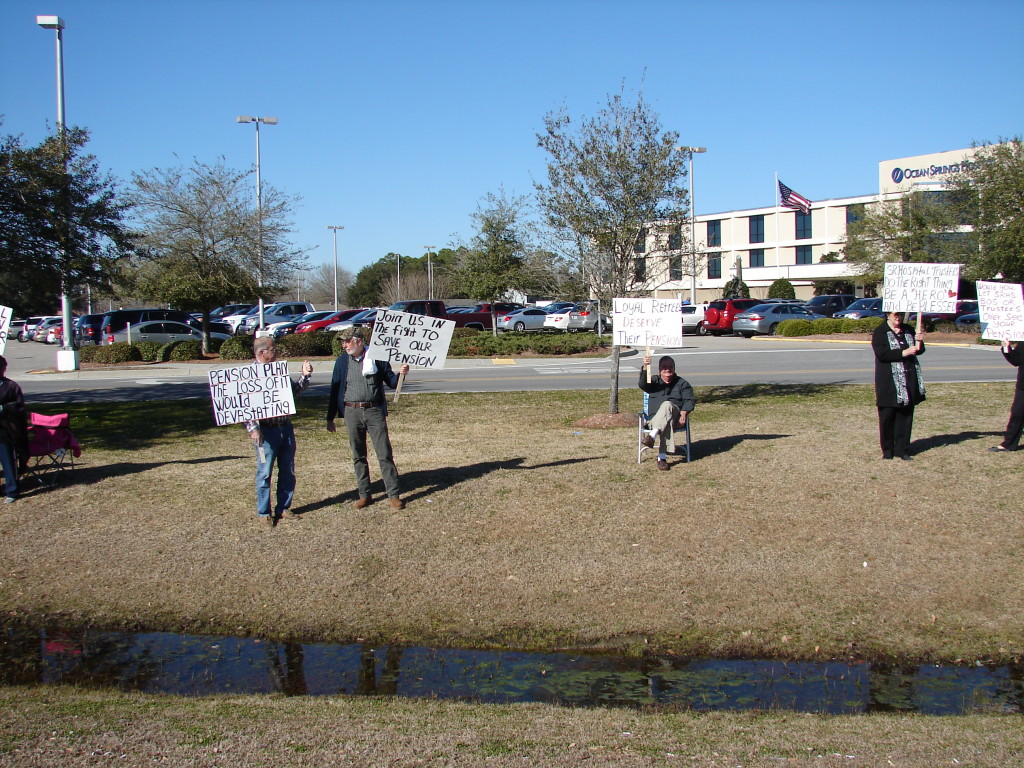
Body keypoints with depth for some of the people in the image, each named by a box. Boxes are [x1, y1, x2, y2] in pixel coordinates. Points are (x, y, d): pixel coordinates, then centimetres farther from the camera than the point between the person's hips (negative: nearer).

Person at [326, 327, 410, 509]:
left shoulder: (376, 358, -1)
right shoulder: (342, 361, 5)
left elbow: (391, 382, 7)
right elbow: (335, 390, 9)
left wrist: (400, 374, -15)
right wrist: (330, 418, 9)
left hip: (374, 411, -2)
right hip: (352, 412, 2)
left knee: (385, 454, -3)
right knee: (358, 456, 9)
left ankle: (394, 495, 3)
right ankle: (364, 495, 19)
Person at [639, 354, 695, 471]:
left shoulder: (682, 383, 21)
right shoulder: (654, 382, 23)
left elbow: (689, 400, 6)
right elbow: (643, 384, -1)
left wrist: (683, 414, -15)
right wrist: (645, 367, -21)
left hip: (674, 416, -2)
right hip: (654, 418, 2)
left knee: (667, 405, -37)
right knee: (664, 426, -36)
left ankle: (652, 436, -57)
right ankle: (662, 457, -51)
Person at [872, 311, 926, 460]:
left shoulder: (909, 331, 15)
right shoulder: (880, 333, -1)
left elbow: (919, 351, 12)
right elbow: (882, 353, -15)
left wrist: (919, 342, -9)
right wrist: (904, 353, -19)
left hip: (909, 383, 5)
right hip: (889, 383, -5)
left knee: (906, 415, 4)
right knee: (887, 417, 0)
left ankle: (902, 449, 10)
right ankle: (887, 450, 11)